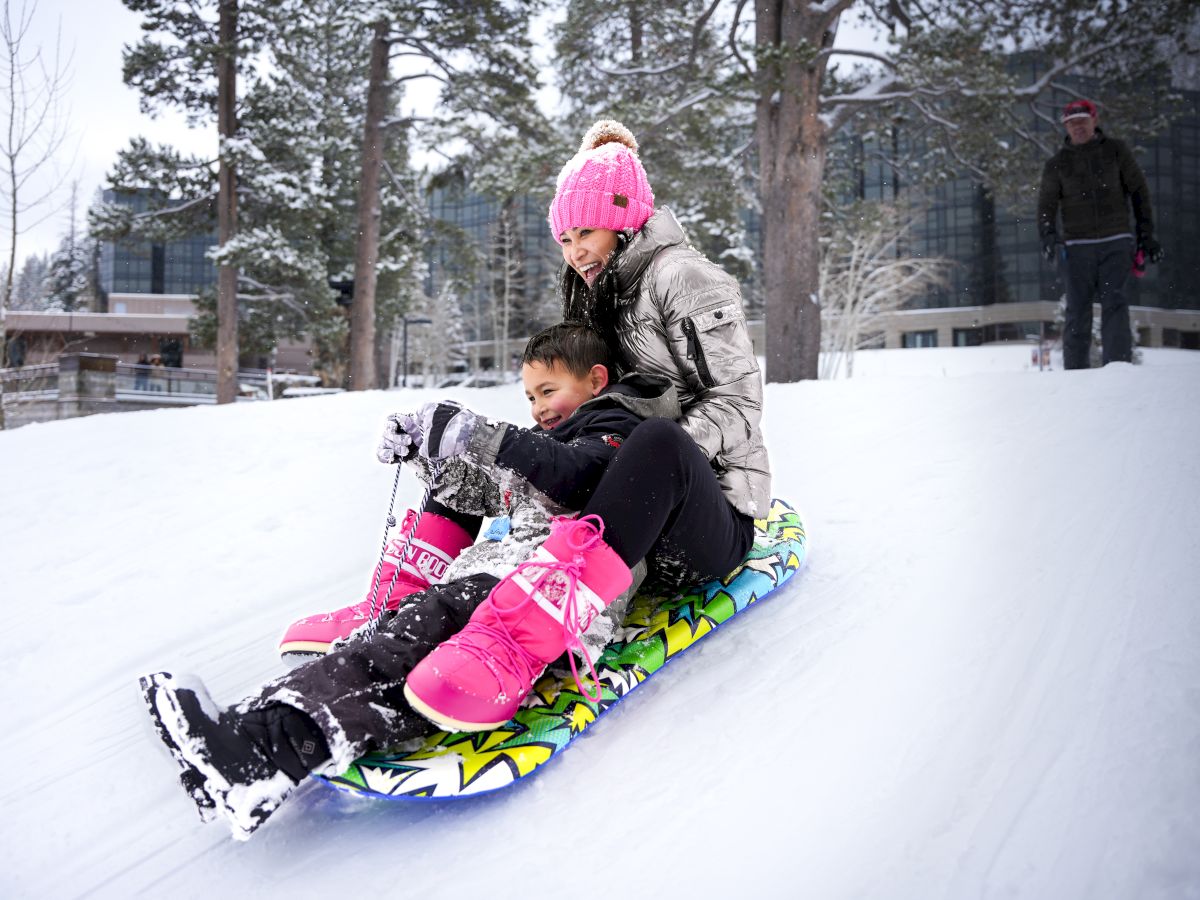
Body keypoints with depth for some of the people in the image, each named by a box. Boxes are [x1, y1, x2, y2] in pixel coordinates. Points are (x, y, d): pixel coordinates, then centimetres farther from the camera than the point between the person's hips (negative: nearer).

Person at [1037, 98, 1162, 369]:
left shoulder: (1116, 150, 8)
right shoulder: (1057, 163, 8)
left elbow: (1139, 191, 11)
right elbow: (1047, 204, 5)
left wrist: (1146, 235, 7)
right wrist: (1048, 235, -15)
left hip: (1116, 242, 0)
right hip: (1077, 245, 1)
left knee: (1115, 305, -11)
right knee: (1078, 311, -1)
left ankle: (1118, 368, -12)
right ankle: (1075, 372, 3)